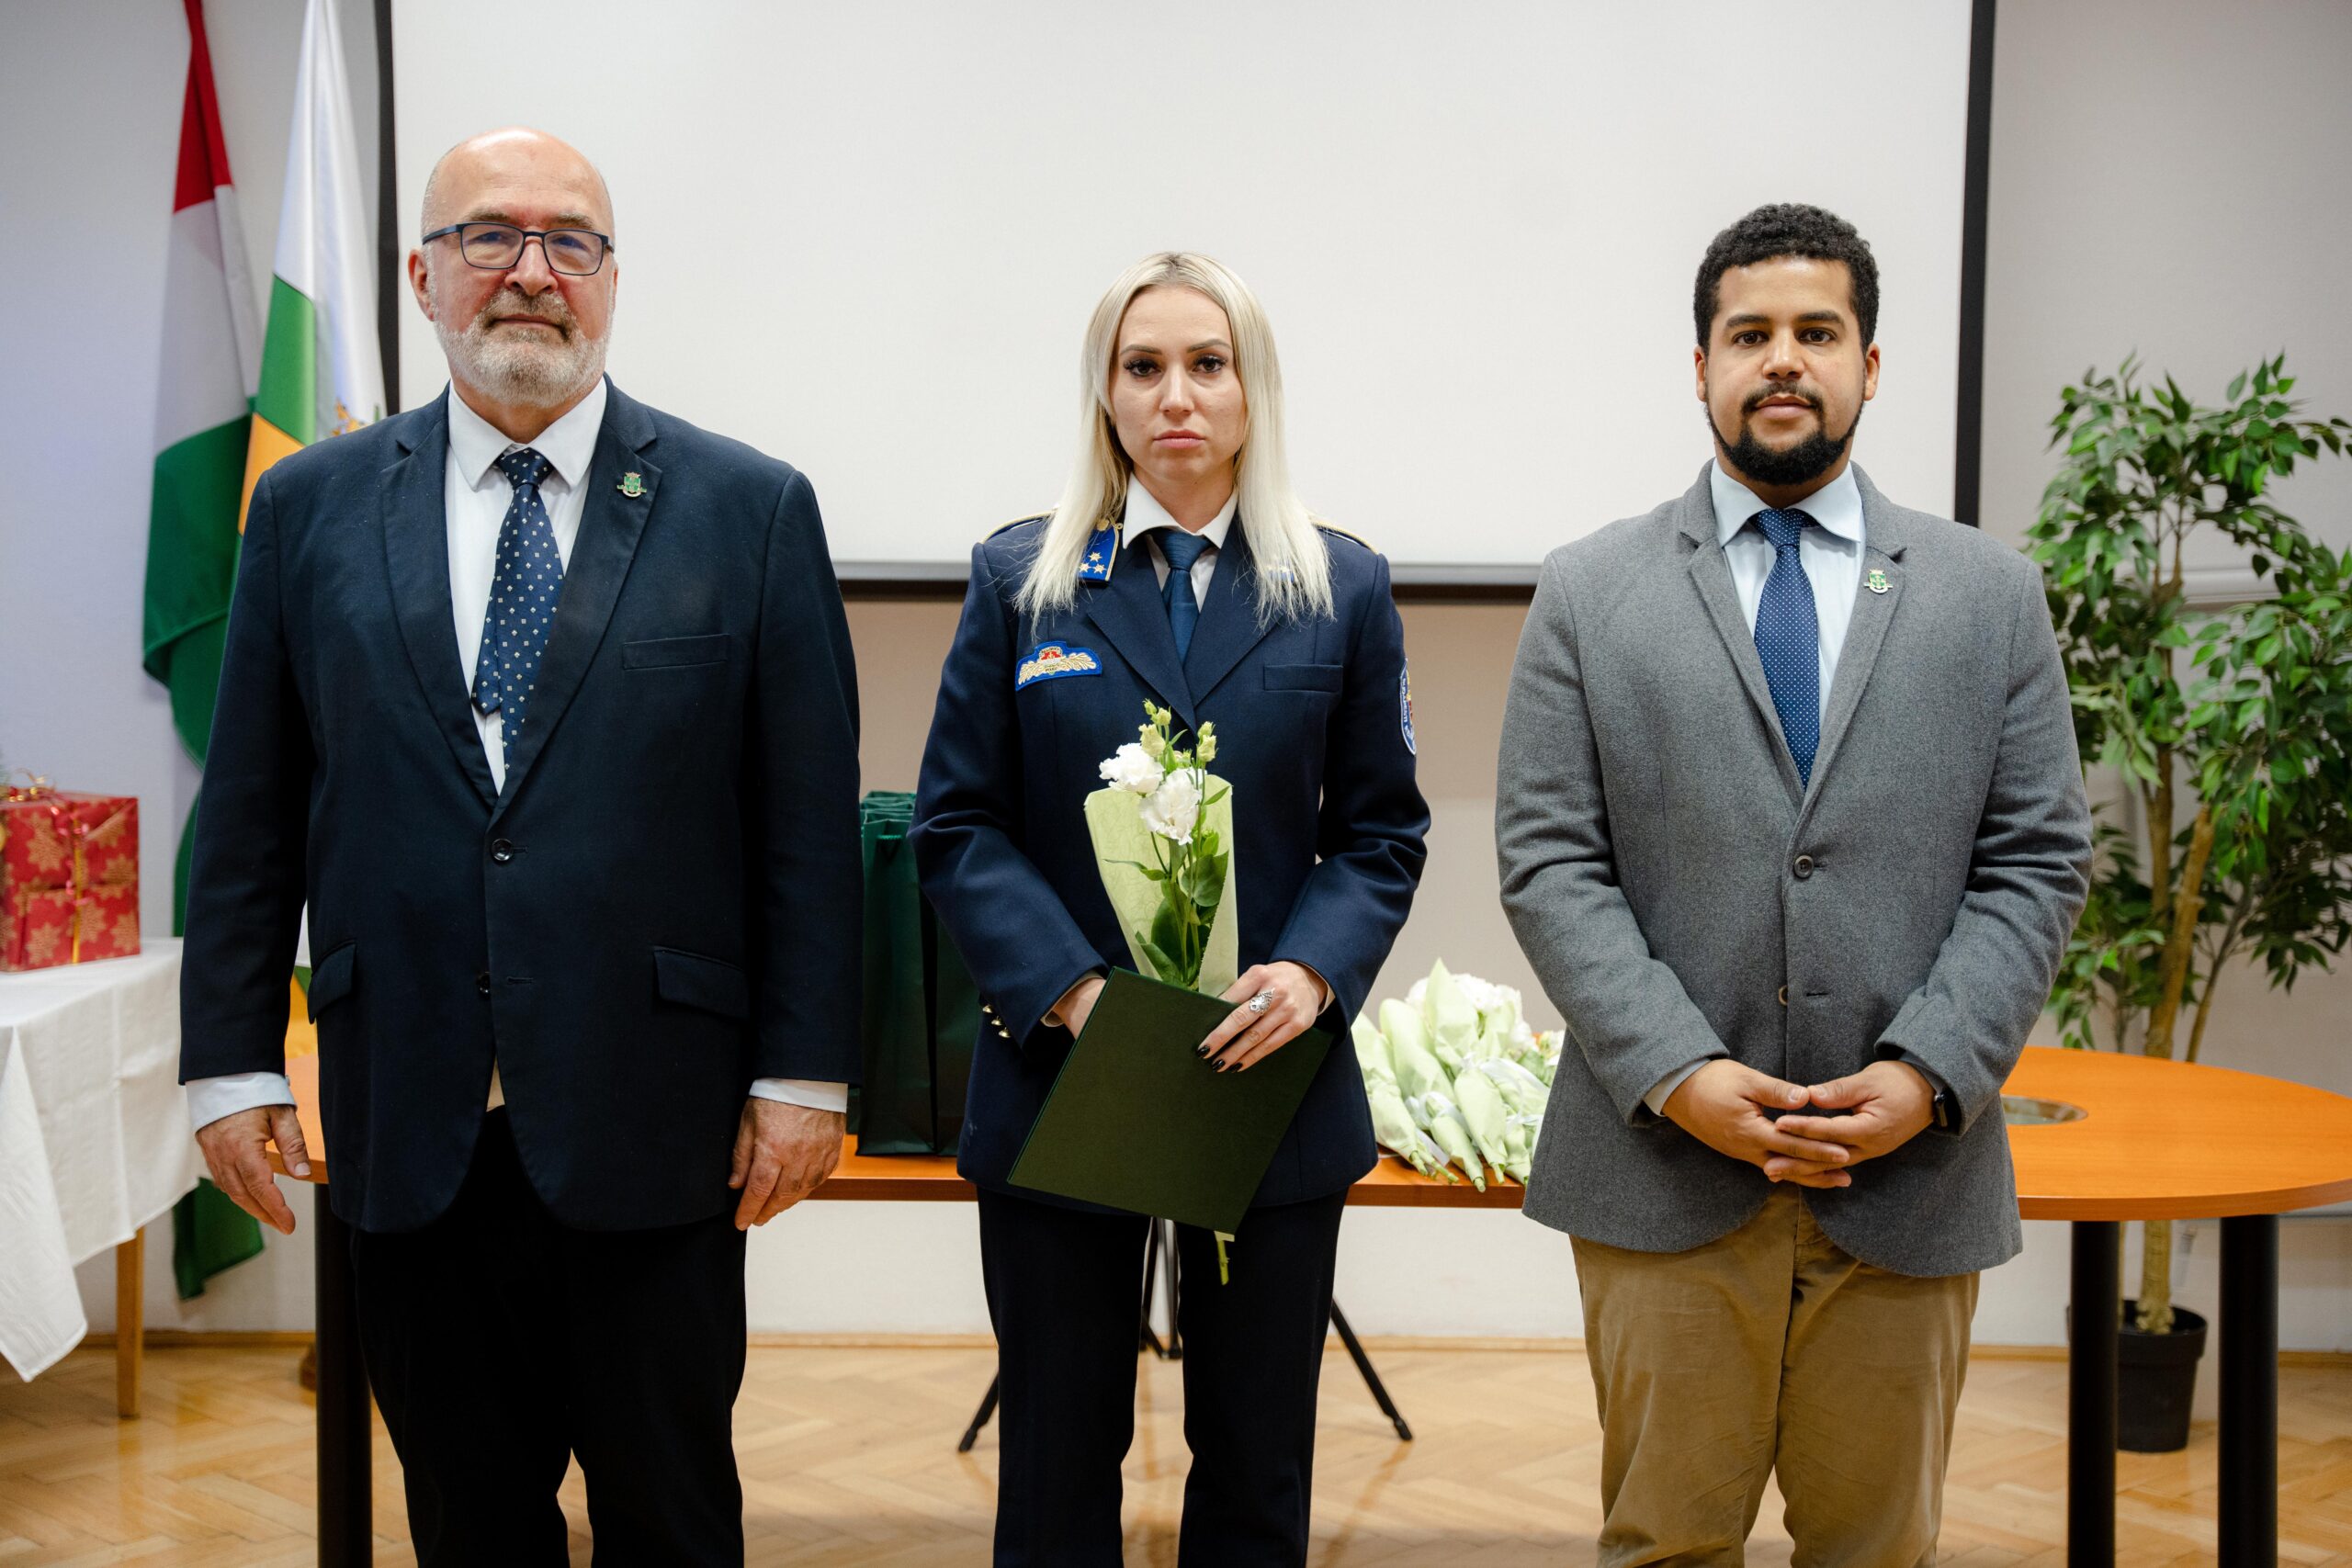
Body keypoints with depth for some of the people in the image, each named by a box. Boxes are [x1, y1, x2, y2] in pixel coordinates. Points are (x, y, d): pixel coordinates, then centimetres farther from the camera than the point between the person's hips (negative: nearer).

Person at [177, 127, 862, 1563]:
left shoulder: (752, 510, -1)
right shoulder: (311, 507, 6)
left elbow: (809, 821, -3)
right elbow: (251, 814, 8)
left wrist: (804, 1072, -6)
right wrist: (232, 1057, 4)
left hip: (649, 1117, -2)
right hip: (406, 1123, 2)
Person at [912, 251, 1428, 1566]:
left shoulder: (1345, 588, 4)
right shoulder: (1020, 577, 2)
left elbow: (1381, 829, 4)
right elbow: (958, 824, -1)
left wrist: (1314, 971, -15)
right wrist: (1069, 987, -15)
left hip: (1274, 1079, 1)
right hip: (1058, 1079, 0)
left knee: (1258, 1457, 13)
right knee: (1060, 1455, 12)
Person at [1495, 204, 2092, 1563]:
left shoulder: (1992, 594, 7)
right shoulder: (1589, 594, 3)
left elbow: (2039, 863, 4)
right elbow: (1548, 863, -2)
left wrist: (1927, 1075, -9)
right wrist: (1679, 1072, -13)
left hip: (1907, 1175, 2)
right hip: (1665, 1166, -1)